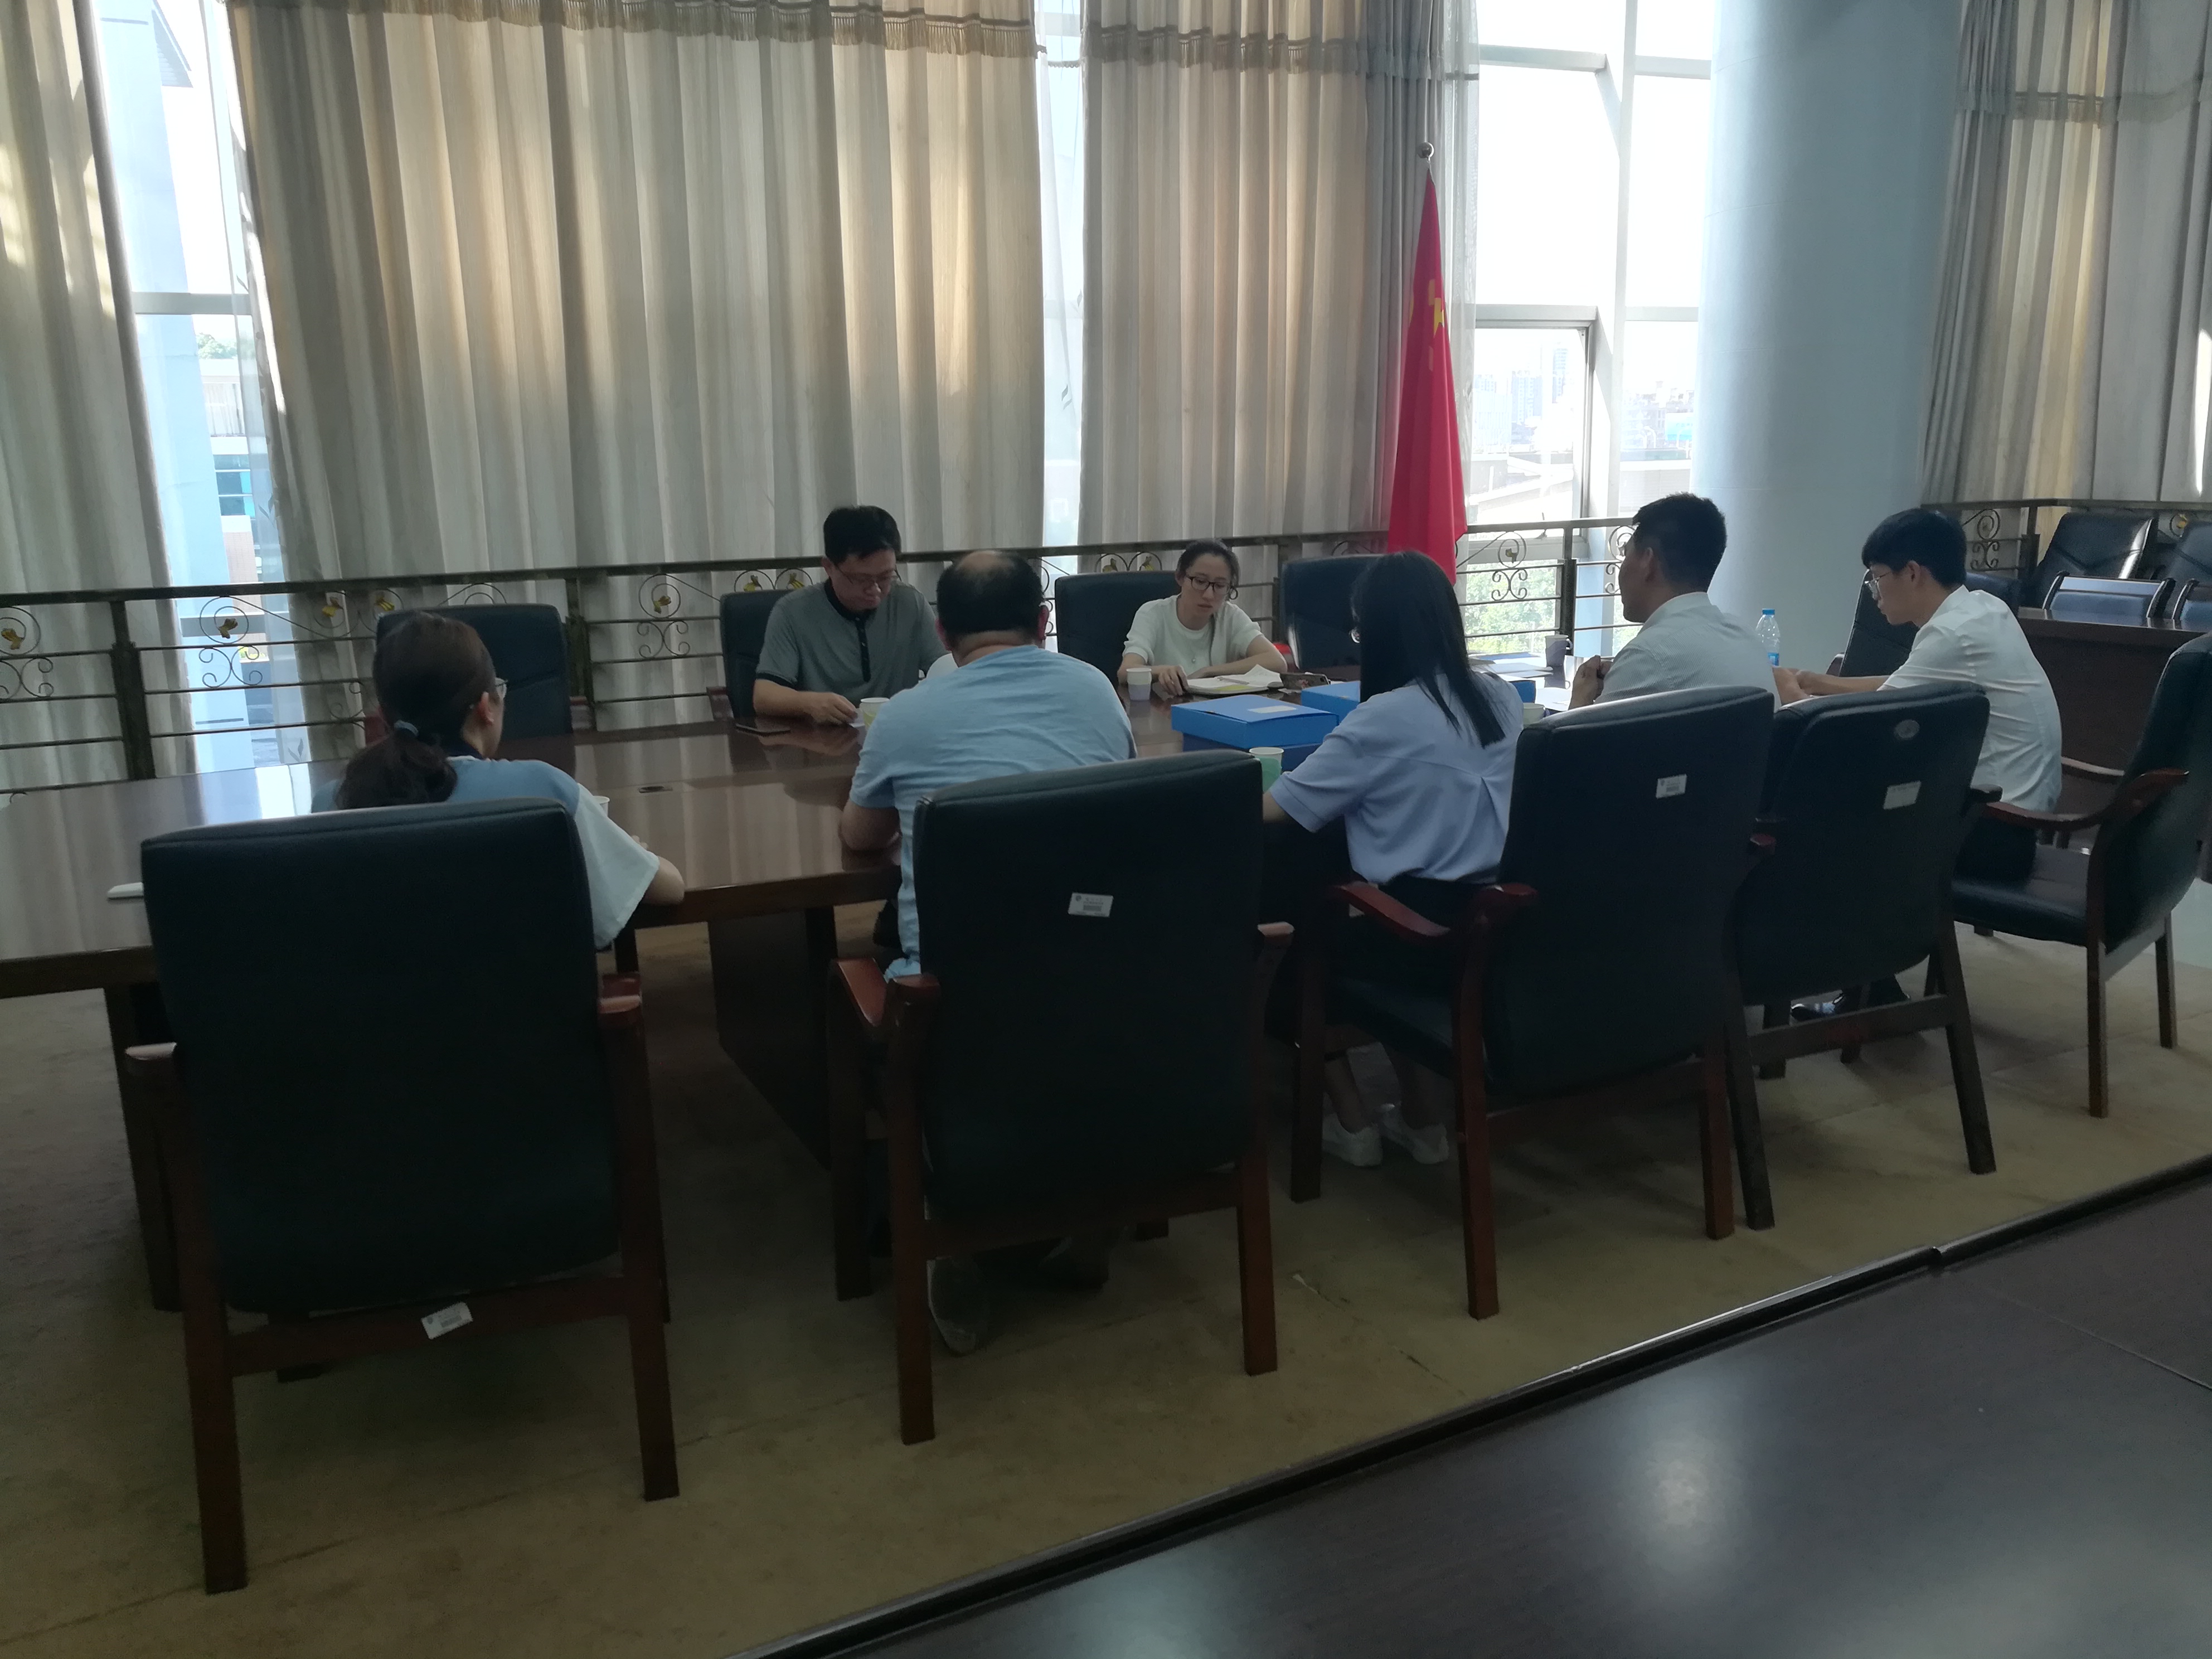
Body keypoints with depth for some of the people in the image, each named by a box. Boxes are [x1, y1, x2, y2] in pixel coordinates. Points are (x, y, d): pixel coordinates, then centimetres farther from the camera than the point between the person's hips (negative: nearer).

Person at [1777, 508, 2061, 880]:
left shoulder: (1954, 635, -22)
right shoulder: (1983, 608, 6)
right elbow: (1906, 688, 18)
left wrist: (1792, 693, 0)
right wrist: (1824, 684, 15)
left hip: (1996, 829, -9)